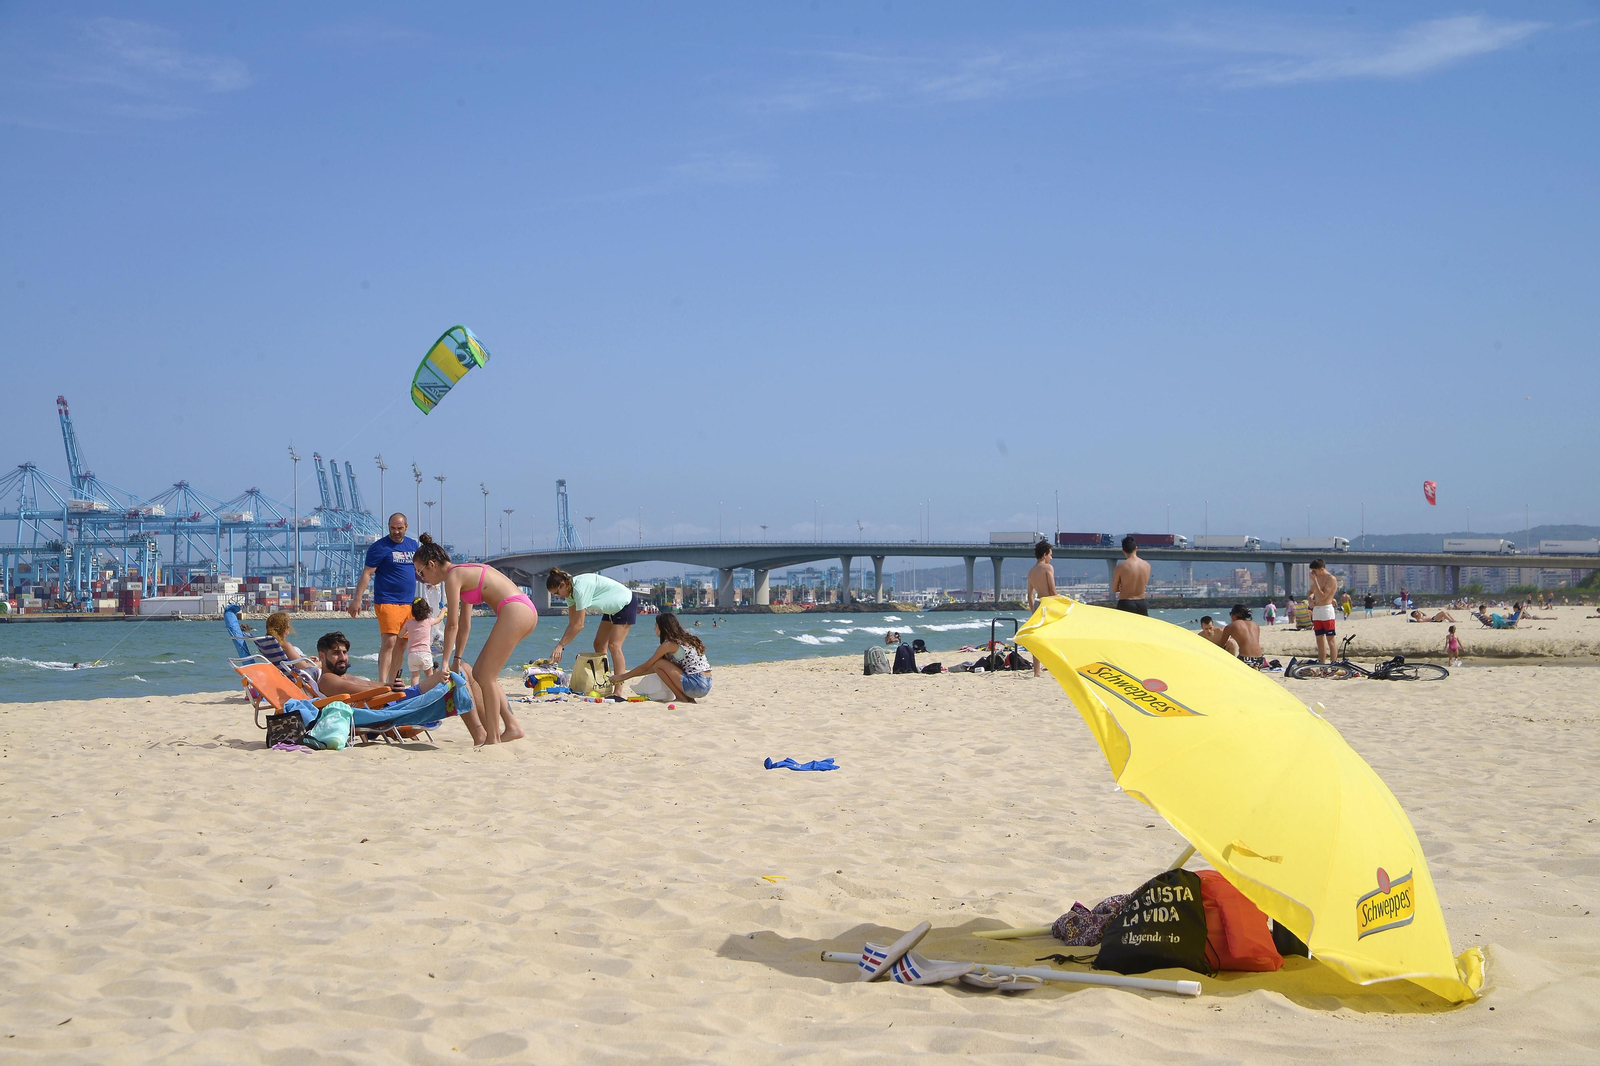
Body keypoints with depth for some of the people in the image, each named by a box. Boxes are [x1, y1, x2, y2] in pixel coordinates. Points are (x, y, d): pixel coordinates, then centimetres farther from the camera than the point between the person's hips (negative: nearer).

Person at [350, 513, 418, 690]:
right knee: (389, 642, -16)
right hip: (387, 601, -6)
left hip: (407, 602, 6)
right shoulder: (380, 547, -5)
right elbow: (367, 574, -8)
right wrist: (357, 600, -16)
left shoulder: (413, 545, 13)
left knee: (400, 645, 8)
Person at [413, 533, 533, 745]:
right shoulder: (464, 573, 21)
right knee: (479, 673, 13)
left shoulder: (453, 576, -6)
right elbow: (464, 624, 23)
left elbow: (452, 624, -6)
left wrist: (445, 662, -1)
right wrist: (457, 659, 22)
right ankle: (512, 725, 12)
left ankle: (493, 738, -1)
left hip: (515, 612, -10)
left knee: (485, 677, -4)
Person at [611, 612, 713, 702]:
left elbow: (645, 667, 3)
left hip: (696, 685, -9)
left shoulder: (668, 644, -6)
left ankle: (682, 698, -4)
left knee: (659, 664, -6)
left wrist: (622, 677, 15)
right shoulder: (685, 639, 19)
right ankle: (689, 698, 10)